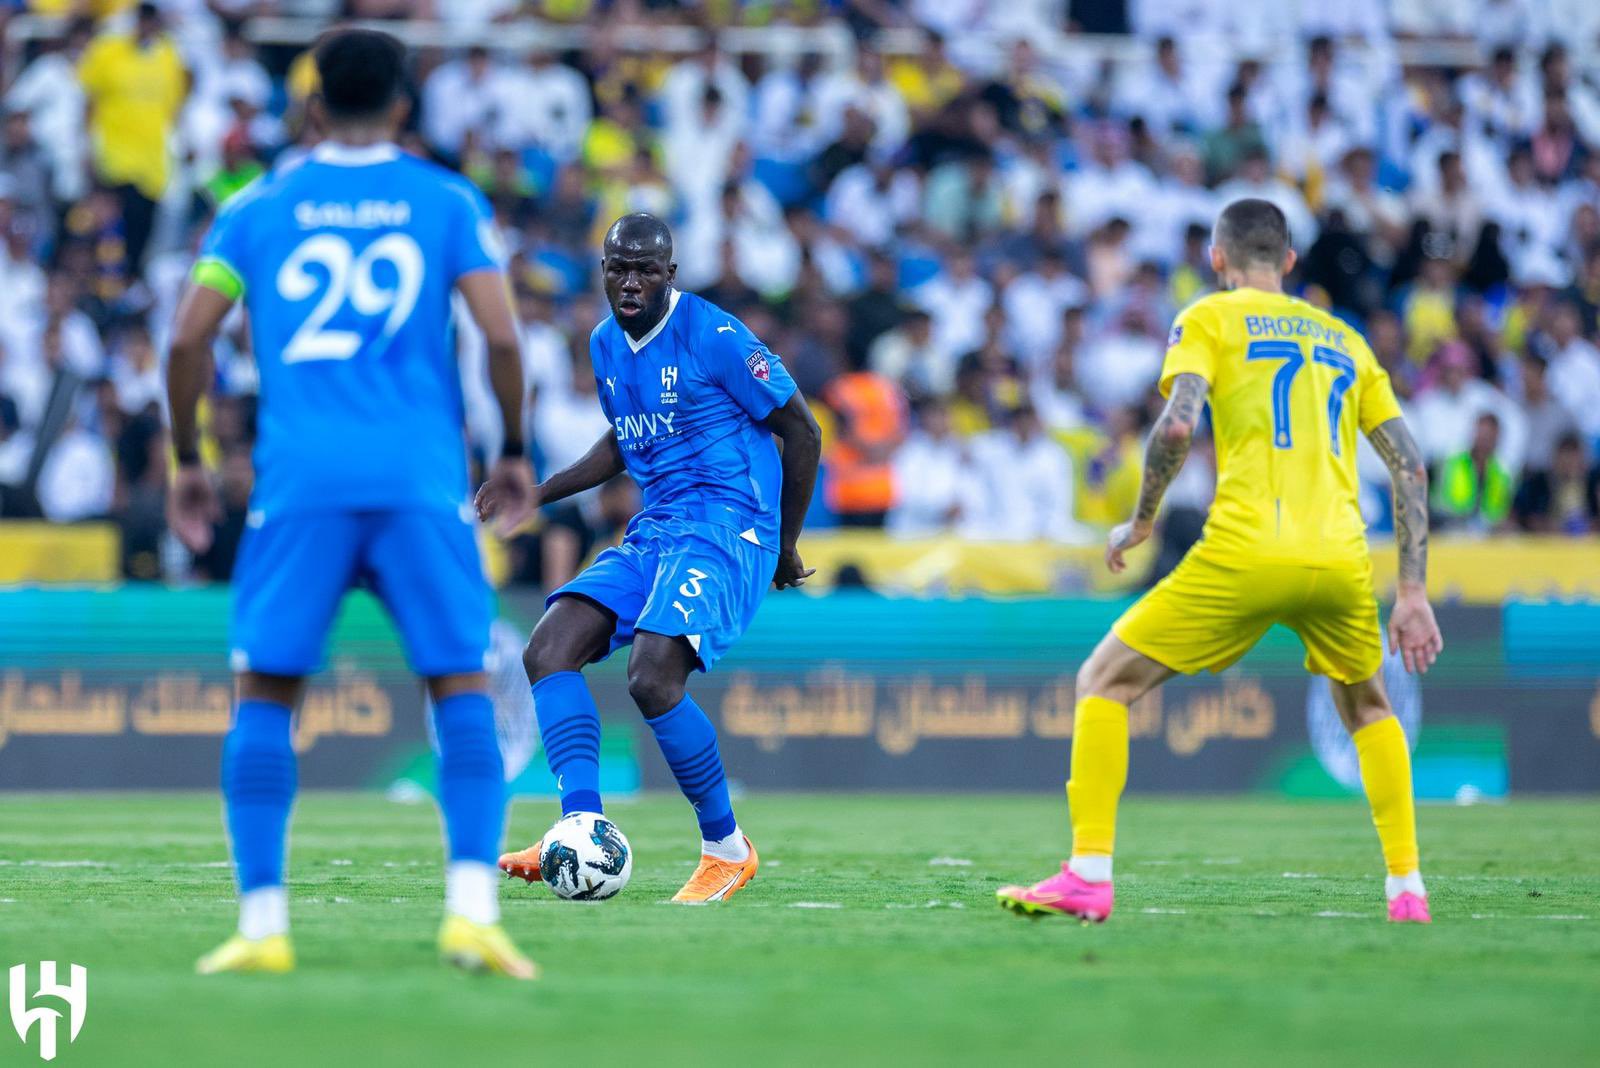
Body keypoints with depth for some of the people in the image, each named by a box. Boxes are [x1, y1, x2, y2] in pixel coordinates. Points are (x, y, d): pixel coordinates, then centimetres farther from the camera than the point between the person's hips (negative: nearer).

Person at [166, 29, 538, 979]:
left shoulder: (258, 209, 11)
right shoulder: (450, 203, 9)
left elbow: (189, 339, 5)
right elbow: (502, 336, -1)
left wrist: (188, 462, 16)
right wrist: (515, 454, 11)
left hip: (300, 482, 0)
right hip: (422, 483, 0)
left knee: (266, 694, 8)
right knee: (463, 687, 5)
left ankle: (263, 923, 0)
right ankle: (472, 908, -11)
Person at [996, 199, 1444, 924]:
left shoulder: (1209, 319, 10)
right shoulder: (1345, 340, 24)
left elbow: (1178, 425, -8)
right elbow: (1410, 468, 18)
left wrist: (1140, 522, 6)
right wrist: (1412, 594, 18)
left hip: (1245, 555, -4)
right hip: (1342, 560, 4)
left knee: (1103, 682, 9)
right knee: (1368, 707, 31)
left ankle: (1088, 877, -3)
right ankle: (1406, 887, 21)